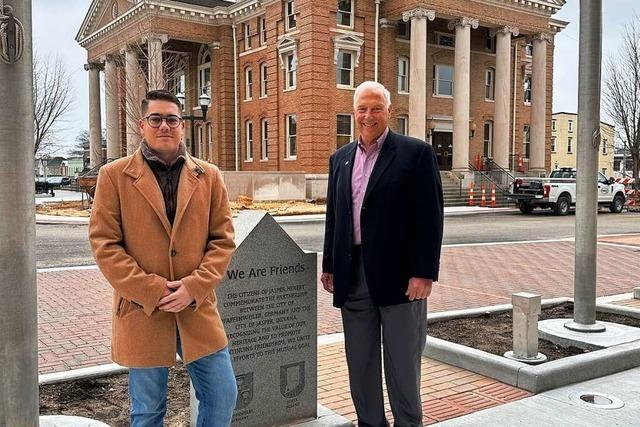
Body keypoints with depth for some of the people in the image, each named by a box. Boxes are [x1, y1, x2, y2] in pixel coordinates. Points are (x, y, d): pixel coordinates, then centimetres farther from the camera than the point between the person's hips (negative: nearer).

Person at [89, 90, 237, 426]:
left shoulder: (209, 176, 5)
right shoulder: (114, 175, -1)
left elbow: (223, 239, 4)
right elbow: (104, 244, -5)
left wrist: (195, 287, -11)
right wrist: (151, 291, -13)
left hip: (197, 308, 2)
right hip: (141, 311, -2)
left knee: (223, 395, 7)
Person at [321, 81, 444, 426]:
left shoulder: (416, 153, -4)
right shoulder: (340, 158, 12)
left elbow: (429, 218, -9)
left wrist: (424, 273, -14)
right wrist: (329, 266, 12)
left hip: (399, 276, -5)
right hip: (352, 277, 5)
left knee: (402, 362, 7)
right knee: (360, 362, 14)